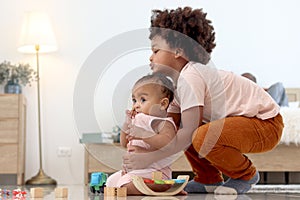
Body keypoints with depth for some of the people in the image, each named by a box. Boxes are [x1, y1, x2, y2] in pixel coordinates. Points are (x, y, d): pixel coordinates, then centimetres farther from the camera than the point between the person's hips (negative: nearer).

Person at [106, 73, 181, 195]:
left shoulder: (164, 123, -12)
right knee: (111, 181, 19)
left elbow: (168, 142, -33)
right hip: (134, 169, 10)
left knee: (127, 186, -31)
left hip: (154, 172, -10)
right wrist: (127, 123, 7)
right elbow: (124, 143, 21)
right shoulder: (138, 121, 15)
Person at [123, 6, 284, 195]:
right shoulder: (177, 81, 8)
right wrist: (144, 138, -16)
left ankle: (246, 175, -4)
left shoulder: (190, 77, -23)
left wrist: (149, 157, -24)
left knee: (202, 137, -31)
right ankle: (209, 179, 18)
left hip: (266, 123, -10)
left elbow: (189, 132, -27)